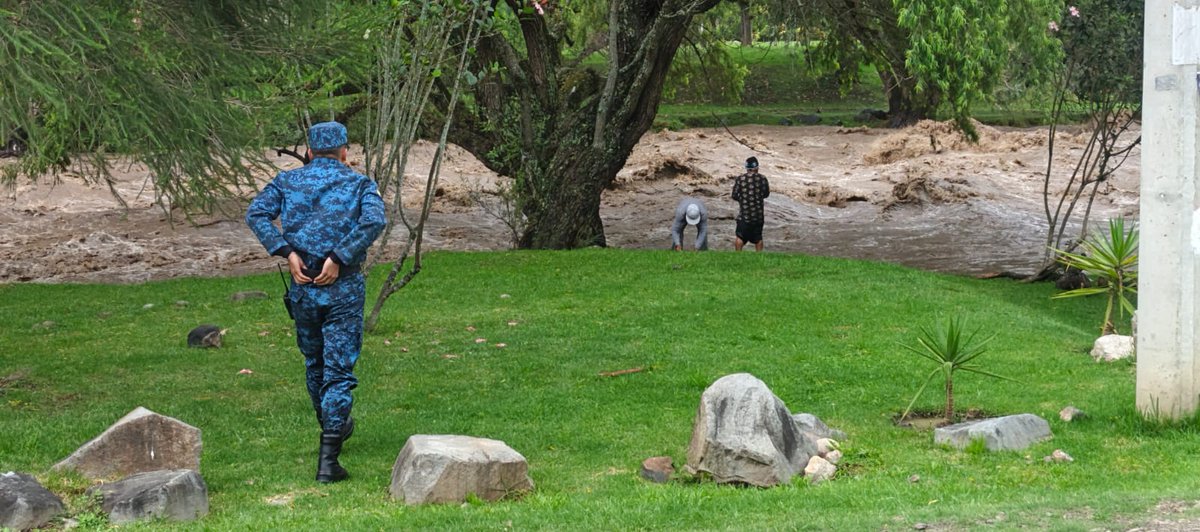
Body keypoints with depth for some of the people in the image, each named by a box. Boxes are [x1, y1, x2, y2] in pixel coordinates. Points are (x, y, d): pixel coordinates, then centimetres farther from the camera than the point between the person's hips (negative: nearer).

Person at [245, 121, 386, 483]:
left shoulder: (287, 181, 8)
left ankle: (333, 428, 41)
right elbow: (374, 220, -18)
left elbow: (256, 214, -7)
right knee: (339, 369, -3)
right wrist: (338, 257, -16)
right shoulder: (358, 183, 3)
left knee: (314, 362, 22)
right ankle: (328, 458, -13)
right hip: (343, 288, -3)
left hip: (302, 287, 3)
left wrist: (286, 252, -10)